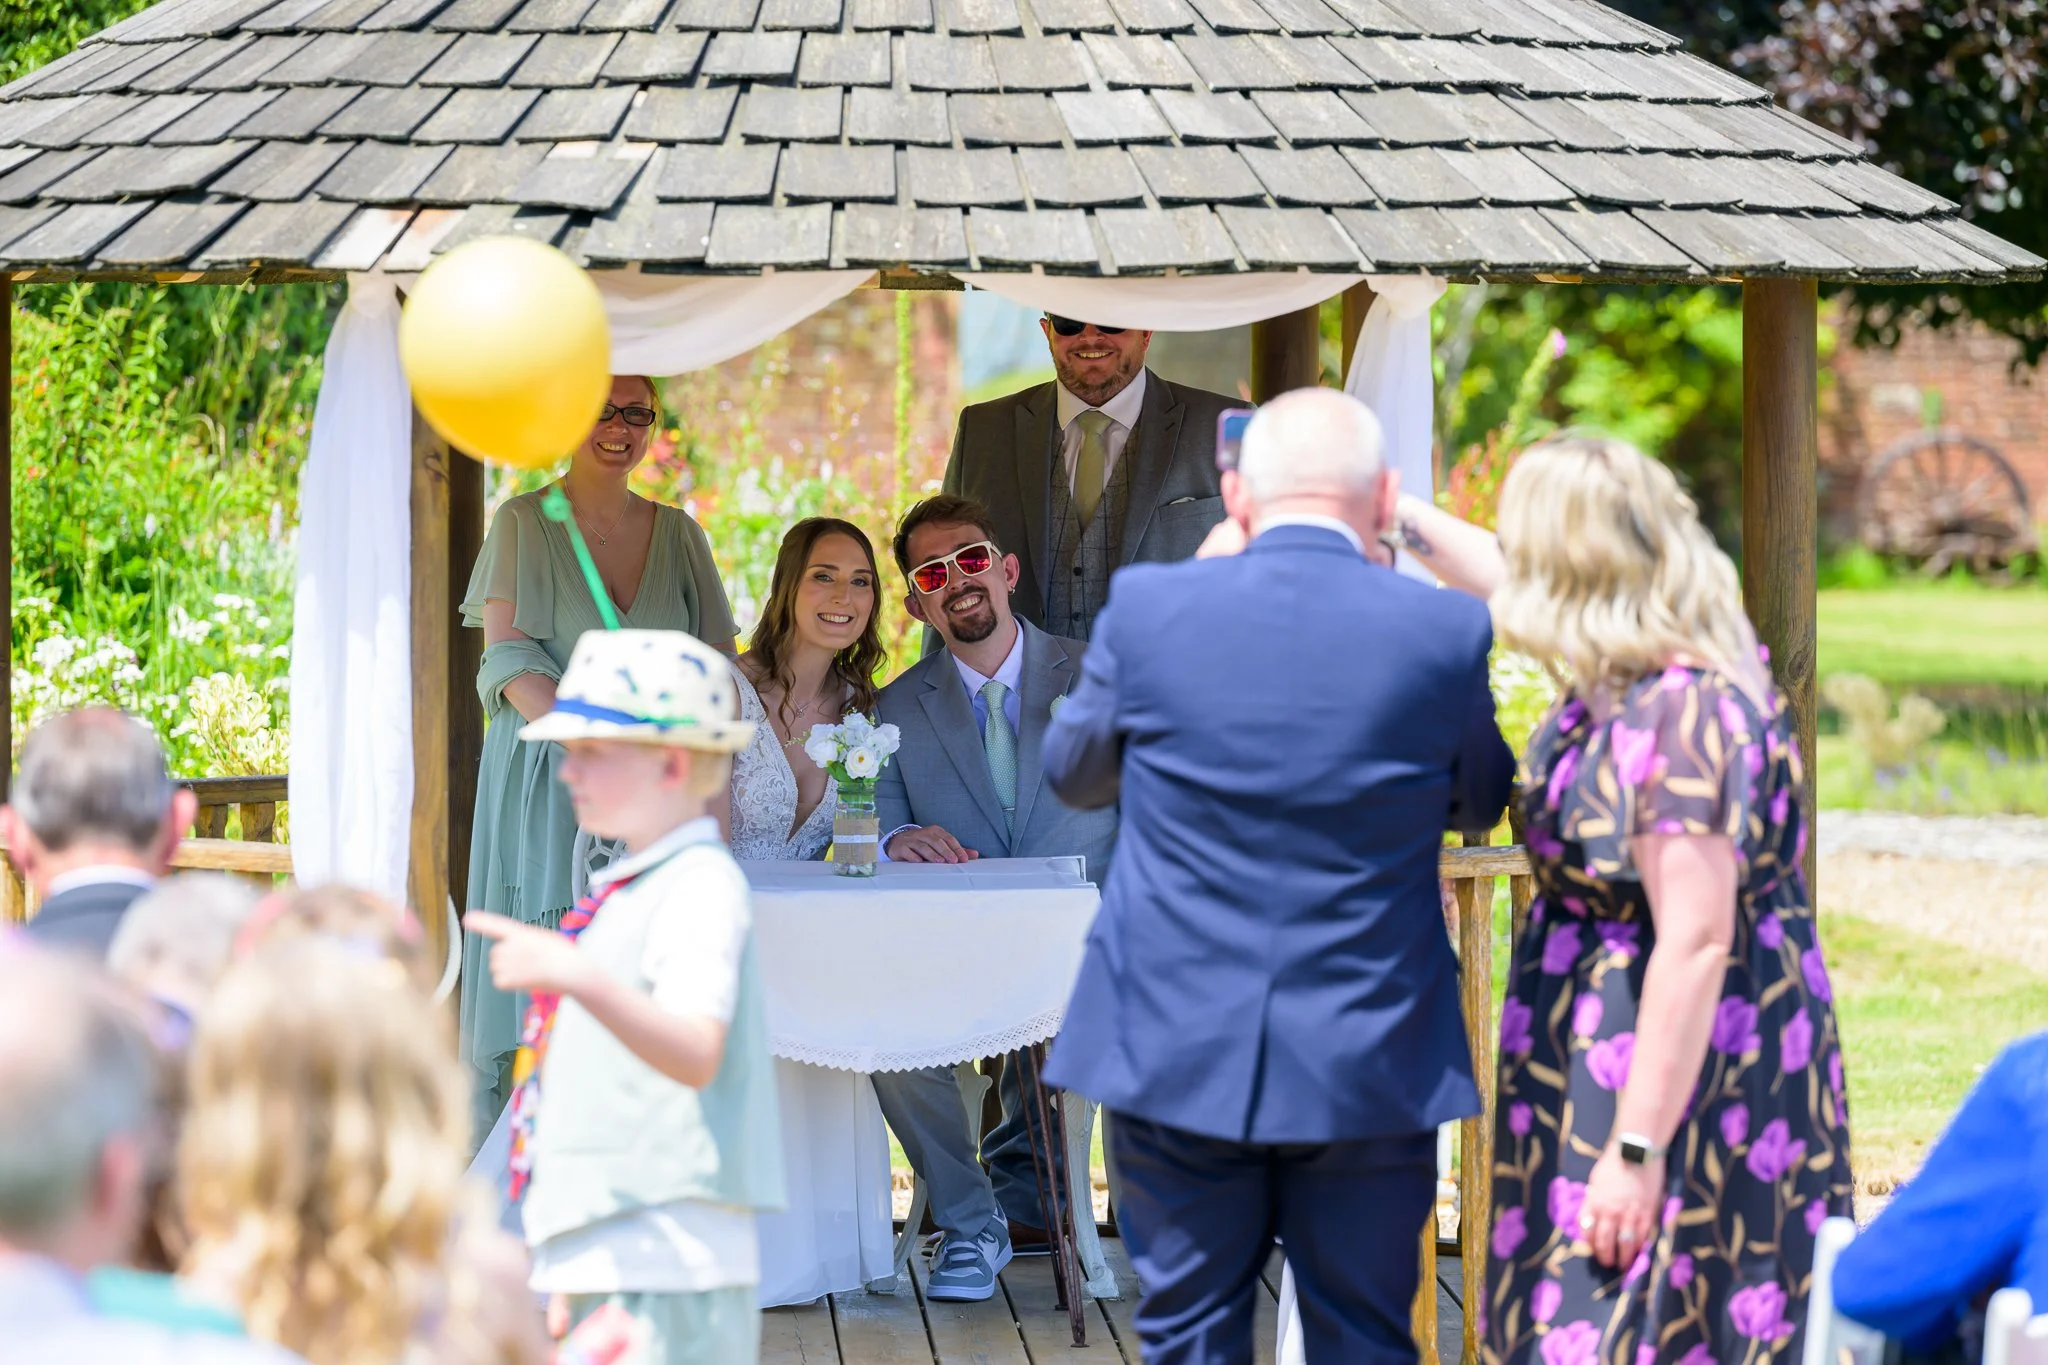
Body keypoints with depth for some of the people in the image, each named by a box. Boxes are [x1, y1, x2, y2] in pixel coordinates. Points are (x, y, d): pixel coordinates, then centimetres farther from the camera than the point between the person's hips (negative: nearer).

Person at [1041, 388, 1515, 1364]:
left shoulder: (1147, 607, -8)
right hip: (1367, 1064, 0)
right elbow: (1479, 800, 10)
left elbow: (1070, 771, 10)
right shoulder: (1446, 632, -8)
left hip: (1173, 1051, 1)